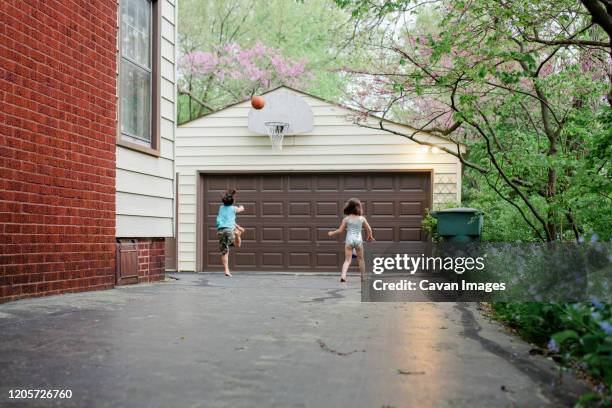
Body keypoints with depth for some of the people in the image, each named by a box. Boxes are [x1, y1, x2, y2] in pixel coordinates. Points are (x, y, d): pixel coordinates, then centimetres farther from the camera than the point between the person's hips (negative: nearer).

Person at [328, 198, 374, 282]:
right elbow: (369, 229, 7)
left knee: (347, 260, -2)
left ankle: (343, 275, -23)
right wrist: (370, 236, 27)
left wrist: (332, 233, 18)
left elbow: (340, 230, 1)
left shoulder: (346, 219, -1)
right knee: (360, 259, 17)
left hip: (349, 240, -1)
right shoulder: (362, 218, 3)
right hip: (358, 240, 1)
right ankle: (363, 277, 25)